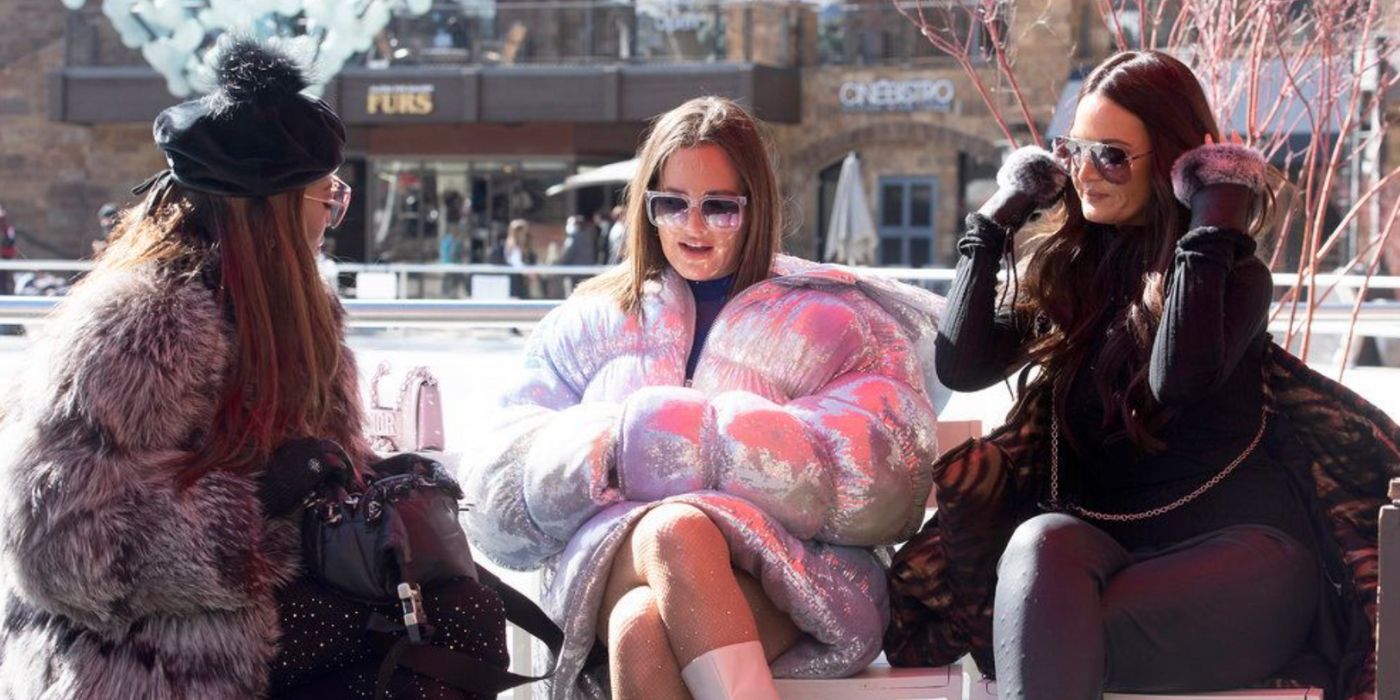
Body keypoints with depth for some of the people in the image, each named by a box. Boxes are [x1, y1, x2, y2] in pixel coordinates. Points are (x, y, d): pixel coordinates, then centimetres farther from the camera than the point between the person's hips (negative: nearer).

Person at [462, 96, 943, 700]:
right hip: (616, 565, 2)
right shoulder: (591, 322, 24)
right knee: (674, 533, -36)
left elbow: (881, 474, -3)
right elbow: (501, 484, 13)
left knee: (646, 628, -36)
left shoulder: (832, 319, 16)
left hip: (790, 566, -2)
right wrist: (609, 444, -8)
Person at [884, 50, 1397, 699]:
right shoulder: (1057, 267, 15)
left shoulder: (1234, 274, 4)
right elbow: (962, 367, 0)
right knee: (1042, 543, -36)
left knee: (1045, 643, -34)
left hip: (1236, 546, -3)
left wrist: (1213, 229, -13)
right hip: (1101, 535, 3)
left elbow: (1178, 379, -18)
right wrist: (996, 220, 6)